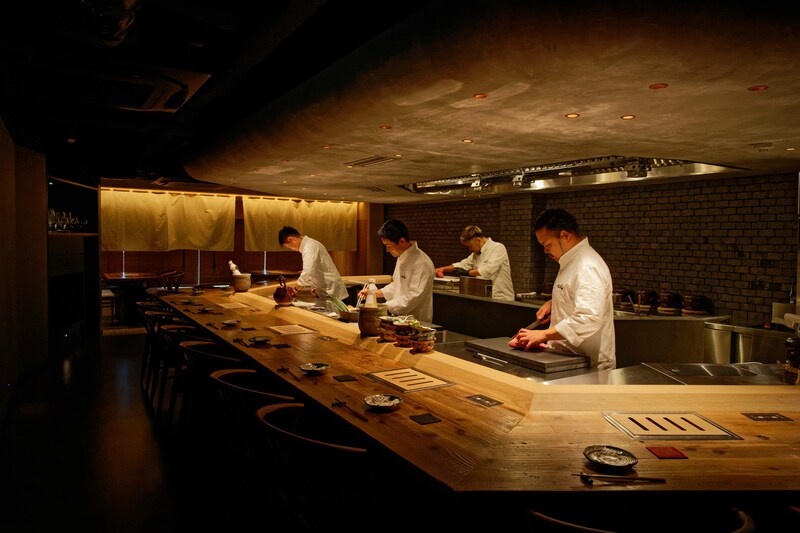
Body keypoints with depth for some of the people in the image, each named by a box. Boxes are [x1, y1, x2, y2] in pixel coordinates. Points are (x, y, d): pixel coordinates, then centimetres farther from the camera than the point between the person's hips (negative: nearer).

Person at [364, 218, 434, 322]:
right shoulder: (402, 258, 12)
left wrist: (385, 307, -17)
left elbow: (413, 298, -21)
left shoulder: (421, 263, -18)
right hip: (399, 319, 8)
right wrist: (375, 293, 12)